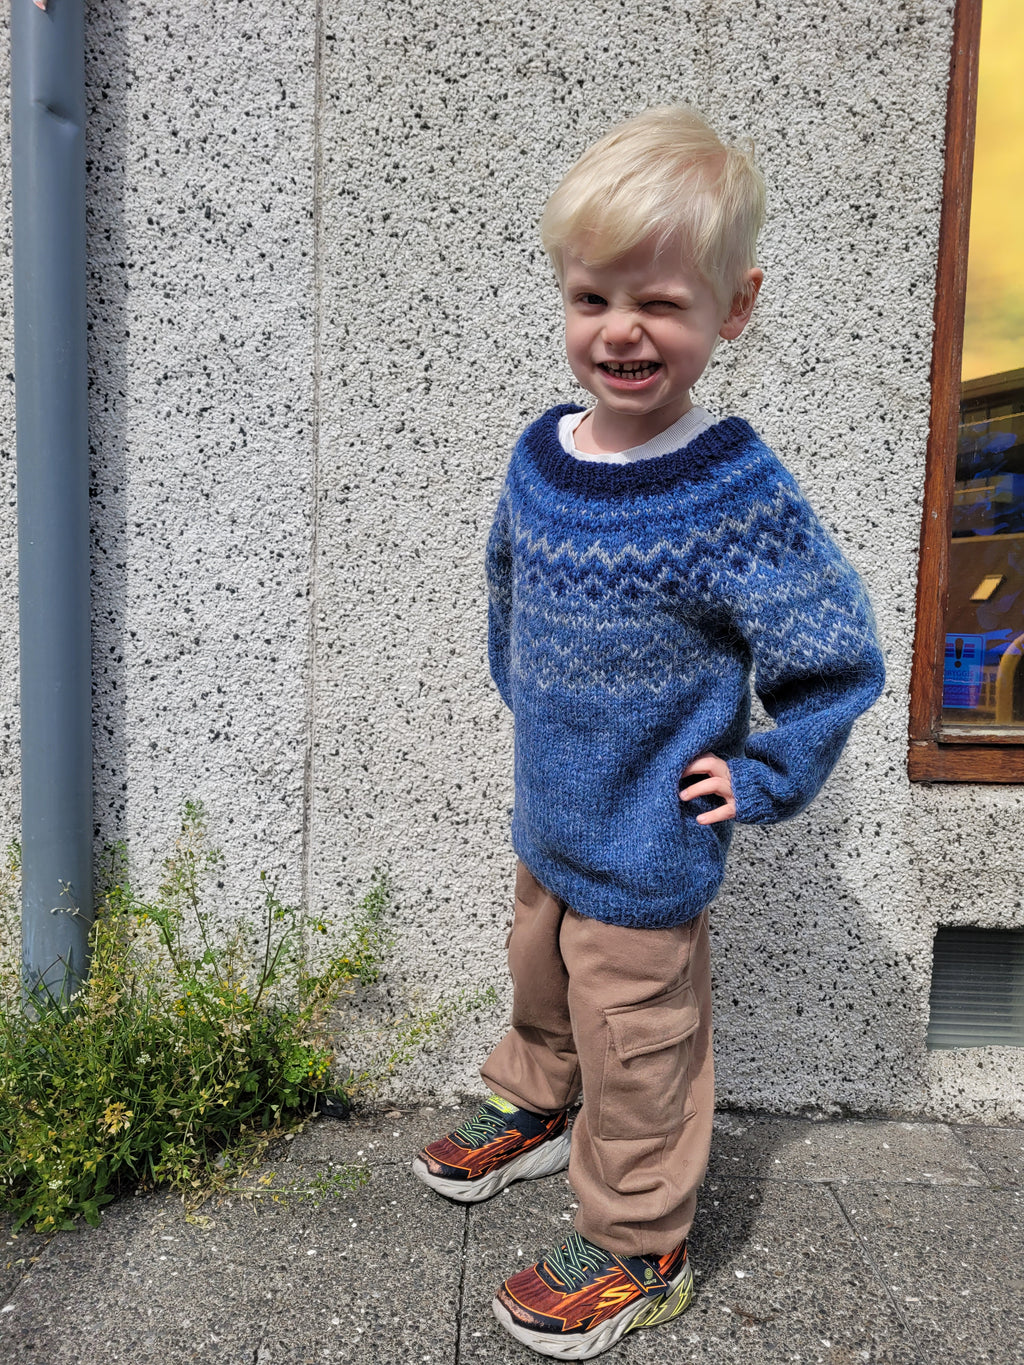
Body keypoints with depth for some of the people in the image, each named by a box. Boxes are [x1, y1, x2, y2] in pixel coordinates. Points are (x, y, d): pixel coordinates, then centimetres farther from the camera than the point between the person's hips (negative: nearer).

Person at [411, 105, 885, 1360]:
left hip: (647, 853, -6)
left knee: (633, 1053, 12)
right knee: (539, 981, 29)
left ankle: (638, 1252, 37)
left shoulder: (735, 494, -23)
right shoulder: (540, 457, -4)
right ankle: (535, 1113, 58)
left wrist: (757, 783, -13)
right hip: (546, 819, 7)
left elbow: (837, 657, -17)